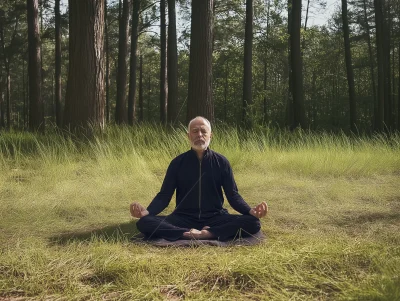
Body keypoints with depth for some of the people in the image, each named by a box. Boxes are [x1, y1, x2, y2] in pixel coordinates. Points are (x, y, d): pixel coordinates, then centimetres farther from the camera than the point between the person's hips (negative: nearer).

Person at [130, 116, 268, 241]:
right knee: (144, 223, -28)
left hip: (215, 218, 0)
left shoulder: (221, 162, 3)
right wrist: (147, 211, -20)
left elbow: (232, 195, 2)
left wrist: (251, 211, -19)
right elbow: (164, 195, 1)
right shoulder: (177, 162, 3)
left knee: (253, 223, -26)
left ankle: (205, 234, -32)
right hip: (184, 218, 0)